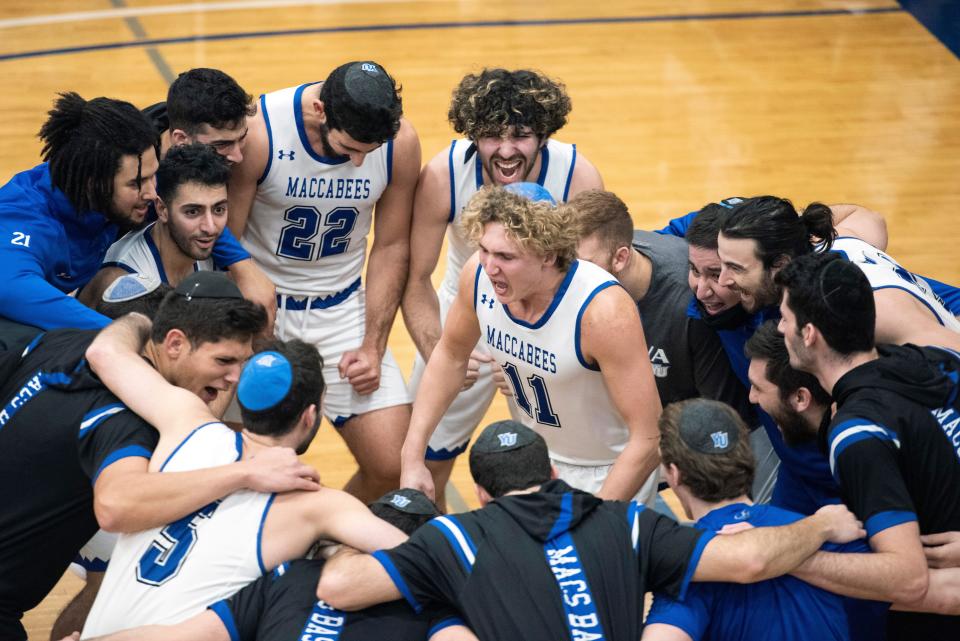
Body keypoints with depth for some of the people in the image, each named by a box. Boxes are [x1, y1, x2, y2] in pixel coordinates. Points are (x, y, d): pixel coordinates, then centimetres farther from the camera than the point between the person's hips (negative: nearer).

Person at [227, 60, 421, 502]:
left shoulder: (400, 142, -12)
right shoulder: (259, 132, -22)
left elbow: (391, 247, 1)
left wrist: (373, 347, -2)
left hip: (340, 308, 3)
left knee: (394, 466, -4)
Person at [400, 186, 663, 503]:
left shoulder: (603, 310, -34)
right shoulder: (478, 275, -18)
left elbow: (648, 439, -29)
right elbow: (450, 355, 4)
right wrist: (412, 457, -1)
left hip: (613, 472, -6)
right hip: (538, 454, 6)